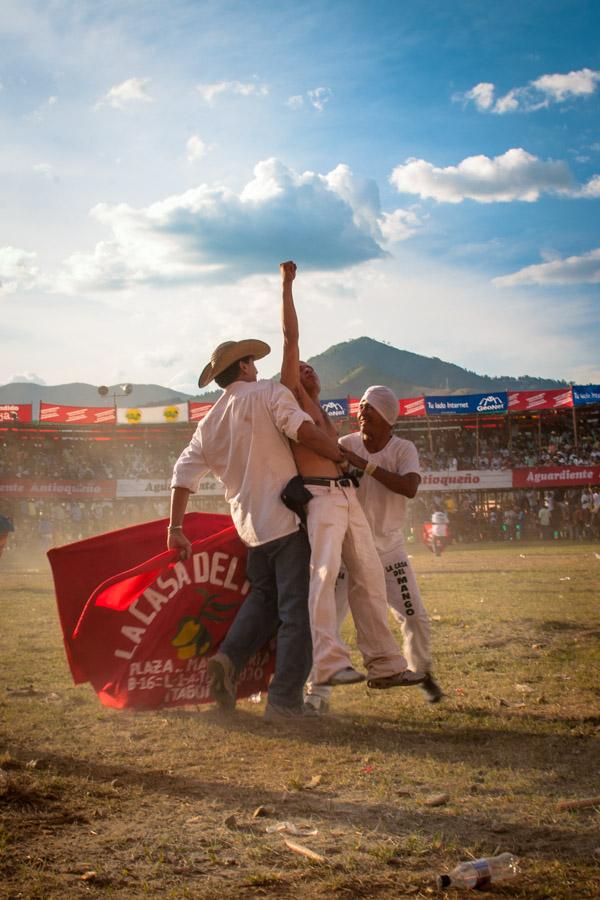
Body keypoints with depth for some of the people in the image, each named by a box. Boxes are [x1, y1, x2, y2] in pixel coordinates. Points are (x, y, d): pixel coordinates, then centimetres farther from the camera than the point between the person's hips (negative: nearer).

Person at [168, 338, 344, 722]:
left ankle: (229, 658, 4)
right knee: (296, 610, -3)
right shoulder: (269, 393, -1)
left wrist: (176, 528, 13)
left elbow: (184, 474, 10)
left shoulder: (209, 424, 15)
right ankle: (286, 701, -5)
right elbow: (304, 429, -17)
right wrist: (341, 456, -4)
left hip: (250, 525, 6)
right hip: (287, 517, -6)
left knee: (264, 596, 25)